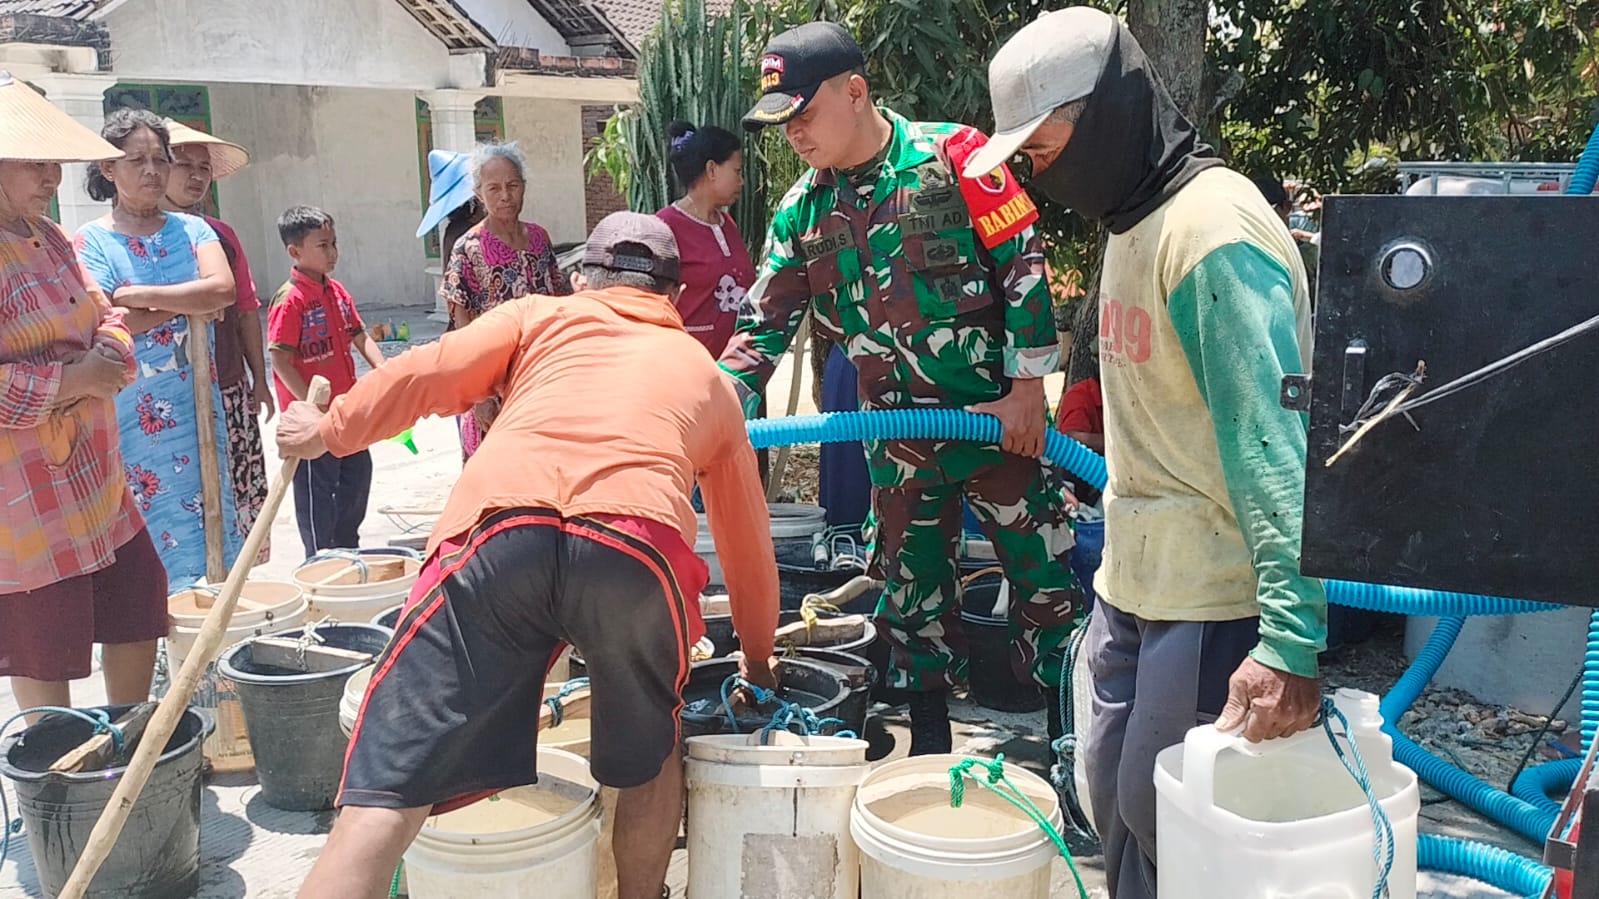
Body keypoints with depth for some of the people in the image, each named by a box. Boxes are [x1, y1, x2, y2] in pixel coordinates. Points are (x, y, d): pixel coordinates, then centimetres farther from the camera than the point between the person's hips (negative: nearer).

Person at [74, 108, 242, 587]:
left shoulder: (191, 229, 8)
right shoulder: (91, 242, -3)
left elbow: (223, 288, -10)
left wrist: (142, 296, -16)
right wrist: (188, 305, -9)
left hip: (198, 406, 4)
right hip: (133, 416, -4)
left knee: (209, 518, 9)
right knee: (150, 540, -1)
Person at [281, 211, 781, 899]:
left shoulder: (541, 315, 31)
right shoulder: (706, 374, 35)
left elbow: (428, 374, 18)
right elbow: (747, 534, 40)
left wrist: (328, 431, 36)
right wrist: (759, 658, 53)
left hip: (499, 531, 0)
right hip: (635, 547, 1)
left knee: (390, 787, 0)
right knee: (650, 757, 28)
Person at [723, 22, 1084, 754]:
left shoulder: (953, 155, -10)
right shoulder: (800, 213, 3)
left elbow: (1021, 266, -10)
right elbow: (764, 326, 6)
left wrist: (1028, 386, -13)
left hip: (999, 416, -4)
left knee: (1043, 576, 3)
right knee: (911, 591, 12)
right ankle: (930, 742, 28)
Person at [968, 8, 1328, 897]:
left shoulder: (1213, 228, -20)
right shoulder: (1136, 217, 11)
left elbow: (1275, 445, -26)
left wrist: (1291, 636, -30)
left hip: (1216, 601, -9)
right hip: (1136, 584, 9)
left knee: (1164, 820, 1)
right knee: (1119, 799, 17)